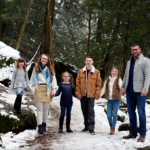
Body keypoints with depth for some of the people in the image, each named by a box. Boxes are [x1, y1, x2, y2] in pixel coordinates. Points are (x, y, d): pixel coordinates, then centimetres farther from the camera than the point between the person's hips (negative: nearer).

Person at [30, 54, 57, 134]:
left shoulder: (49, 69, 9)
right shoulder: (36, 69, 9)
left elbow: (53, 80, 7)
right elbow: (32, 79, 18)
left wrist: (54, 90, 0)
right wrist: (33, 85, 6)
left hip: (47, 90, 1)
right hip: (39, 89, -1)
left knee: (46, 108, 5)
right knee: (40, 109, -4)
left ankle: (44, 124, 18)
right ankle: (40, 126, -5)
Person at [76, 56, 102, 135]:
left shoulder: (96, 72, 1)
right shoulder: (81, 71, 6)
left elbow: (98, 84, 1)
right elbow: (77, 83, 7)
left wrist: (97, 94, -6)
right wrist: (78, 93, -1)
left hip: (91, 95, -3)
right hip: (82, 95, 3)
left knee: (91, 111, -7)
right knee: (84, 110, 11)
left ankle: (91, 127, -5)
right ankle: (86, 126, 23)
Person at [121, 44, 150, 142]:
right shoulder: (129, 62, 19)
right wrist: (123, 88, 11)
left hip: (139, 92, -7)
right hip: (129, 92, 7)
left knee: (141, 113, -4)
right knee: (131, 112, 10)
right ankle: (133, 132, 19)